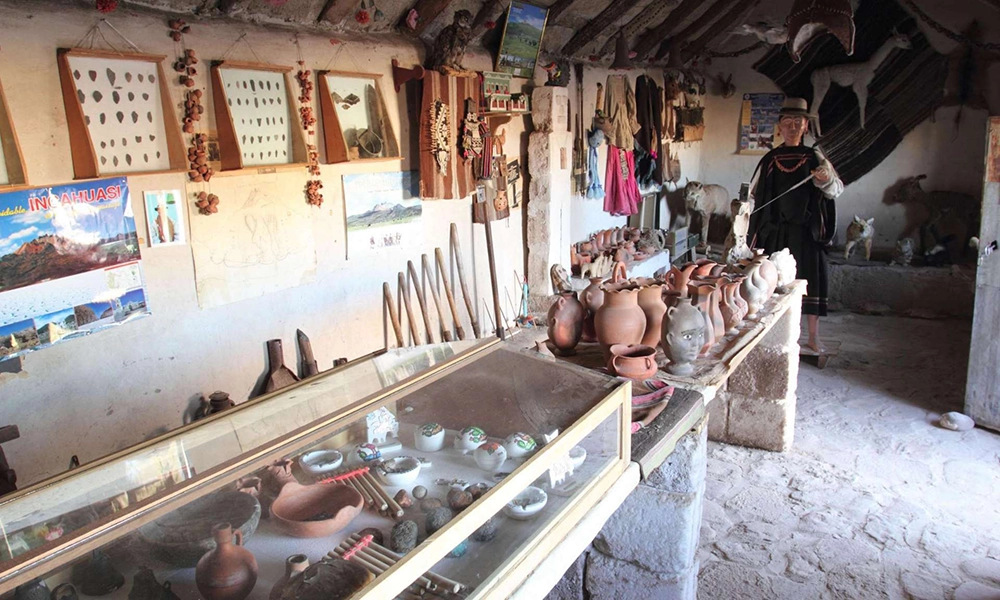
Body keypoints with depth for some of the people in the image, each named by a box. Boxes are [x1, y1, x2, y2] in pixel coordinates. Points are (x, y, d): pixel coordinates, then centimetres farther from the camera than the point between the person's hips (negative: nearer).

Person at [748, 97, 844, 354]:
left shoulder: (814, 158, 3)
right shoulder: (769, 160, 7)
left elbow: (837, 189, -3)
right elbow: (754, 193, 13)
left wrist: (826, 180, -26)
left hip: (806, 230, -1)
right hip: (775, 231, 1)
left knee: (810, 279, 0)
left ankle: (814, 337, 8)